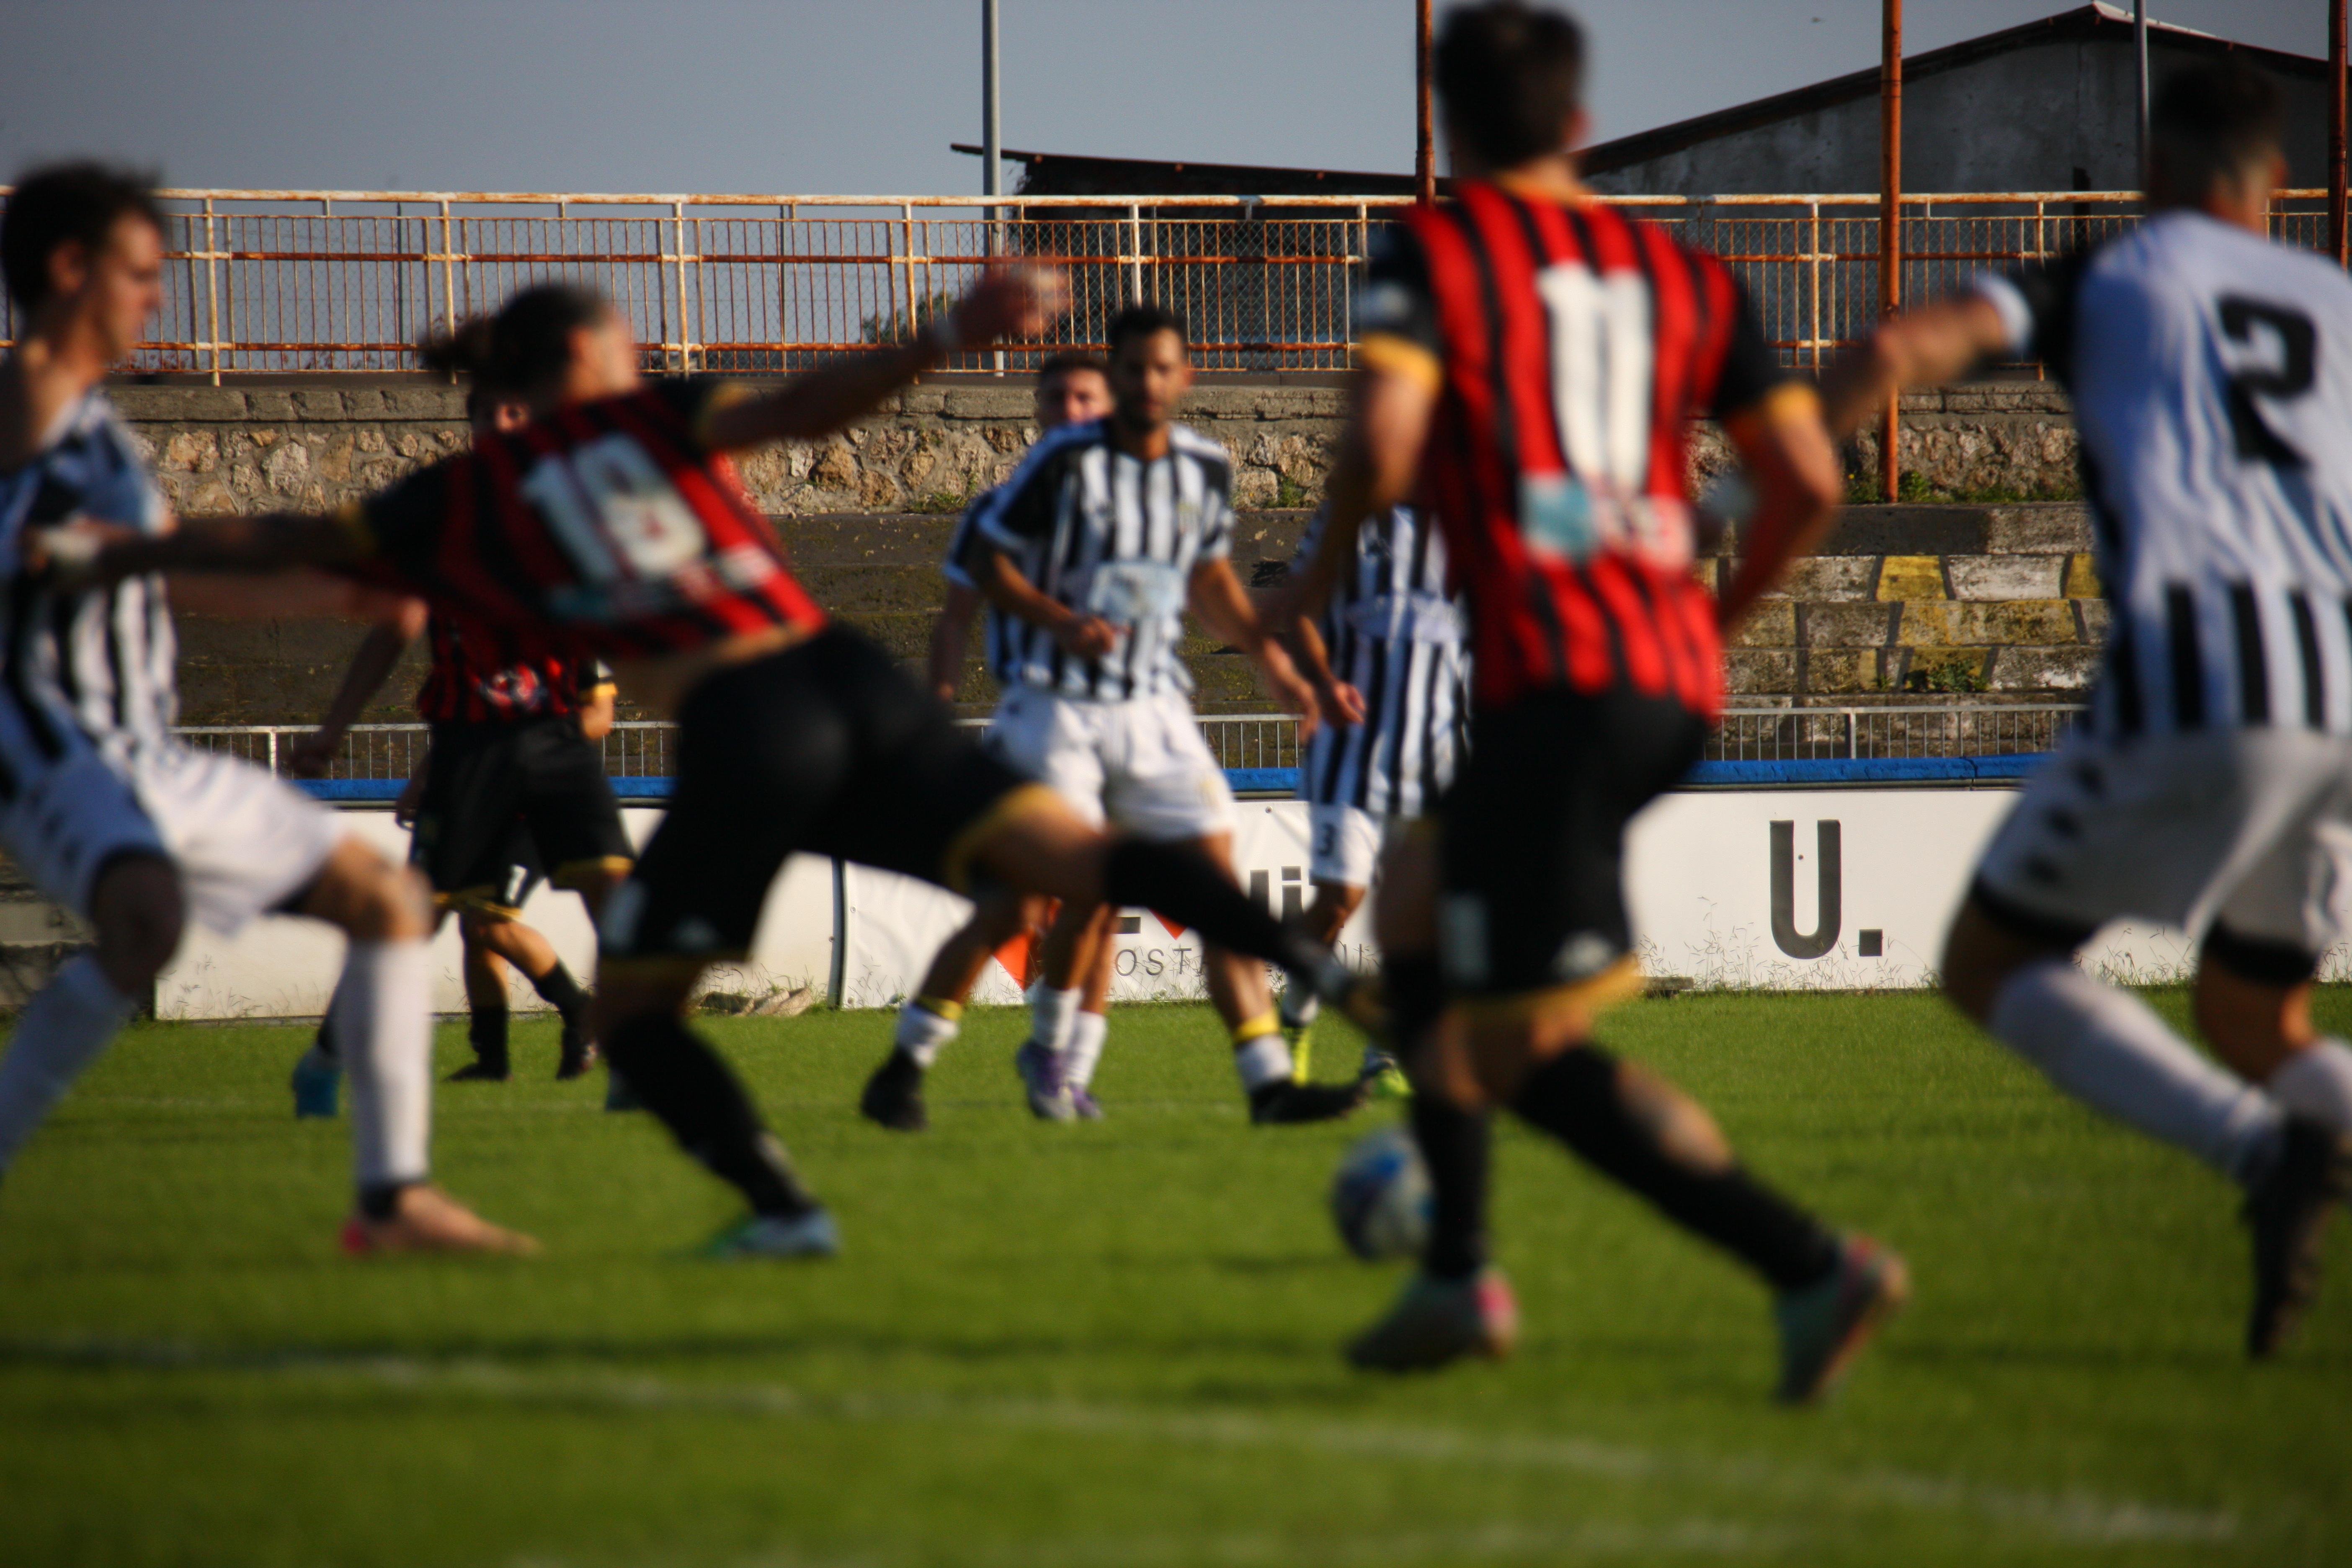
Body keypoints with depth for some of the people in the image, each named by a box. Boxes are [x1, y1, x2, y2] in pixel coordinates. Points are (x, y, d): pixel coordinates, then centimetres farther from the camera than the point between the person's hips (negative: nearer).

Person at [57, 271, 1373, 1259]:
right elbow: (805, 412, -1)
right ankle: (1320, 966, -18)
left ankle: (785, 1209, -2)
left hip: (739, 732, -3)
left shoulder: (468, 500, 16)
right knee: (1076, 854, -4)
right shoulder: (652, 418, 17)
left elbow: (290, 543, 20)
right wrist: (949, 340, -9)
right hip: (851, 679, 3)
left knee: (634, 1008, 12)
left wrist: (108, 554, 27)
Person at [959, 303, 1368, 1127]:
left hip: (1153, 711, 5)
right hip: (1058, 710, -5)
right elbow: (991, 564, -6)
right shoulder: (1066, 462, -10)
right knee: (1090, 892, -10)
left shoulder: (1206, 468, 6)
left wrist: (1274, 663, 16)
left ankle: (1269, 1081, -9)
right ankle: (1050, 1050, 18)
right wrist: (1059, 621, -23)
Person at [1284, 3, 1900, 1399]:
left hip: (1559, 682, -7)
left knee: (1515, 1051, -7)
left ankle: (1812, 1266, -21)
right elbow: (1811, 482, 10)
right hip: (1676, 680, 7)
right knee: (1419, 904, 27)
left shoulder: (1436, 252, 3)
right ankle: (1460, 1278, 25)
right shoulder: (1685, 275, 17)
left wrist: (1321, 574, 7)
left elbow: (1385, 445, -13)